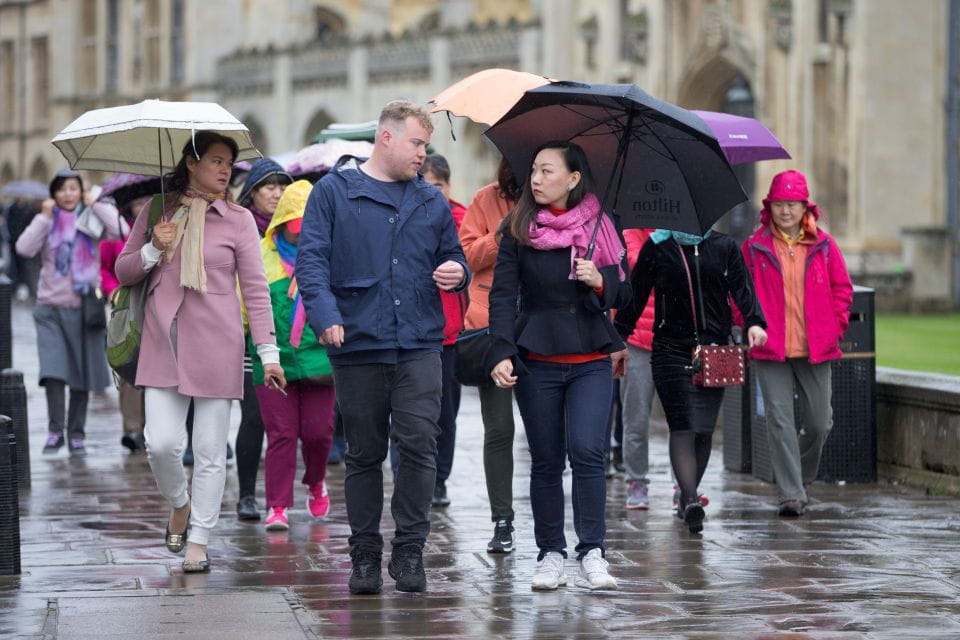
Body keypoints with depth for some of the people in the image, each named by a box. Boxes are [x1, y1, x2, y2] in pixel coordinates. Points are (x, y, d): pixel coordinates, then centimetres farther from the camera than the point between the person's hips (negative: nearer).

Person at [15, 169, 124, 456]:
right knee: (53, 370, -13)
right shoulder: (46, 221, 6)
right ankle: (55, 431, -3)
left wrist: (94, 206, -7)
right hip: (52, 308, 0)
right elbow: (24, 249, -8)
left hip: (85, 307, 0)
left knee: (82, 377, 5)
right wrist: (45, 217, -8)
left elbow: (119, 232, -14)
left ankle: (76, 434, 16)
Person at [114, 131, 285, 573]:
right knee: (161, 443, -8)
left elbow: (256, 289, 2)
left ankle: (199, 541, 10)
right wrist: (153, 250, -6)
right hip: (162, 344, 1)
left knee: (210, 451, 0)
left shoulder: (238, 220, 4)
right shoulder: (157, 211, 9)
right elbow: (122, 272, 14)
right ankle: (180, 504, 22)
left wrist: (268, 352, -5)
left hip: (216, 347, -1)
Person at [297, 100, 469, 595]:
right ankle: (365, 556, 15)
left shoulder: (431, 201, 15)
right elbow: (311, 259, -4)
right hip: (358, 345, -2)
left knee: (419, 445, -9)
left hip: (419, 345, 2)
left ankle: (409, 550, 0)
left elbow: (452, 256, 26)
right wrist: (326, 316, -18)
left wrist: (457, 272, 1)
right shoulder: (334, 191, 3)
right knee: (363, 454, 6)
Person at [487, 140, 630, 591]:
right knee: (545, 460, 4)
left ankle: (591, 553, -8)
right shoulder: (518, 230, 2)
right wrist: (502, 354, -14)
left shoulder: (601, 227, 4)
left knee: (587, 450, -14)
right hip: (537, 362, 0)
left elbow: (624, 295, 9)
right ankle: (551, 554, 13)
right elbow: (503, 294, -2)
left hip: (591, 360, 0)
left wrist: (600, 282, -13)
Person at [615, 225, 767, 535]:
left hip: (714, 348, 3)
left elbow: (742, 287, -1)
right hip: (671, 351, -2)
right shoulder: (657, 248, 5)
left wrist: (754, 321, -19)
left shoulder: (724, 246, 10)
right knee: (683, 426, -13)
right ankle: (690, 500, -22)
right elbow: (635, 296, 7)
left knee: (704, 428, 4)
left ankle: (688, 497, 16)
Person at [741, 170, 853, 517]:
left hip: (816, 349, 2)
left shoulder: (824, 245, 6)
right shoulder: (755, 248, 3)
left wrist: (834, 326, 1)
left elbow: (842, 288, 12)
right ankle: (791, 493, -4)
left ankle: (801, 477, 30)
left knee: (819, 422, 5)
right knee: (780, 420, -8)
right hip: (770, 349, -1)